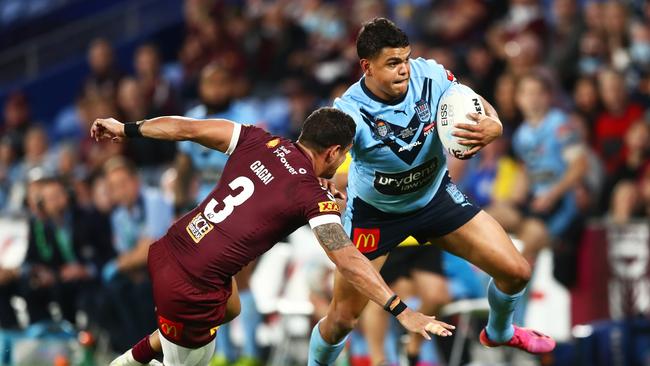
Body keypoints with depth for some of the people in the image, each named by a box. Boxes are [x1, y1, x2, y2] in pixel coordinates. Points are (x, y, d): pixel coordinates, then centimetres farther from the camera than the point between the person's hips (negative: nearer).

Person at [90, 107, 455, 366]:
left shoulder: (260, 142, 4)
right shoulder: (314, 196, -12)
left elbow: (187, 128, 8)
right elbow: (348, 260, -19)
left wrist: (128, 129, 20)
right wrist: (401, 311, -18)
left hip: (168, 249, 8)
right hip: (190, 289, -8)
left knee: (229, 308, 36)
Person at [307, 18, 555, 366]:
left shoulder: (430, 76, -23)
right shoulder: (350, 113, -33)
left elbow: (481, 109, -8)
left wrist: (493, 127, -32)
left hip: (435, 195, 3)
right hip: (374, 212, -3)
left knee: (516, 271, 1)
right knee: (341, 318, -4)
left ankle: (499, 332, 36)